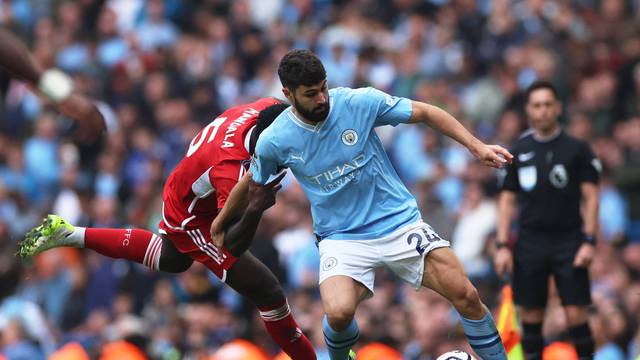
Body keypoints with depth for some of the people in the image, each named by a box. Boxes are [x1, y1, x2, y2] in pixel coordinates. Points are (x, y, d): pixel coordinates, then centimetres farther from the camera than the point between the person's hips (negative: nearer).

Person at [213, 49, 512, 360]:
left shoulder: (360, 102, -11)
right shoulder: (274, 141, -9)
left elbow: (425, 113, -1)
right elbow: (252, 184, 12)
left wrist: (476, 146, -9)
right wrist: (220, 223, 25)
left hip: (399, 220, 1)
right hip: (341, 237, -1)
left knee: (465, 295, -14)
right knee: (338, 313, -27)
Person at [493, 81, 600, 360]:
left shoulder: (576, 149, 1)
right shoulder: (519, 151, 8)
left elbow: (590, 196, -1)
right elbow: (507, 200, 10)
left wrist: (589, 241, -10)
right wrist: (503, 245, 3)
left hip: (568, 240, -2)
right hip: (530, 241, 2)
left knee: (576, 314, -8)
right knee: (530, 316, 3)